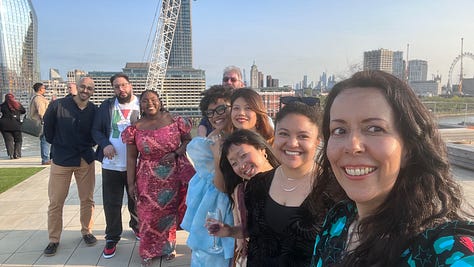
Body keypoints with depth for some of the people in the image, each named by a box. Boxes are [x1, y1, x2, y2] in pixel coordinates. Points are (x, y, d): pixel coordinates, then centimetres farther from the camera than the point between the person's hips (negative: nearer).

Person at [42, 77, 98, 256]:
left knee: (87, 199, 10)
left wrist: (89, 145, 7)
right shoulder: (58, 105, -10)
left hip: (86, 160, 2)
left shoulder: (94, 110, -4)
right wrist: (55, 143, 10)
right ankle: (54, 239, 19)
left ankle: (86, 231, 28)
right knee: (56, 201, 4)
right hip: (61, 160, -2)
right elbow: (48, 126, 3)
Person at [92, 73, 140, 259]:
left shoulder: (142, 105, -1)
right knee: (111, 203, 7)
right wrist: (105, 145, -13)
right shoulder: (106, 106, 3)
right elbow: (96, 130, 5)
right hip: (111, 165, 1)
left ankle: (136, 226, 41)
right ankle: (112, 237, 24)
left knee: (136, 200, 16)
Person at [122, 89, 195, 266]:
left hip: (172, 176, 0)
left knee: (169, 211, 13)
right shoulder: (135, 128, -4)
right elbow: (131, 157, -2)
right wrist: (131, 183, -4)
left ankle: (168, 247, 34)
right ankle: (148, 251, 29)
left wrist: (175, 154, -16)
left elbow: (188, 140, 1)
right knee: (148, 214, 7)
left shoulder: (174, 121, -6)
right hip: (147, 179, 0)